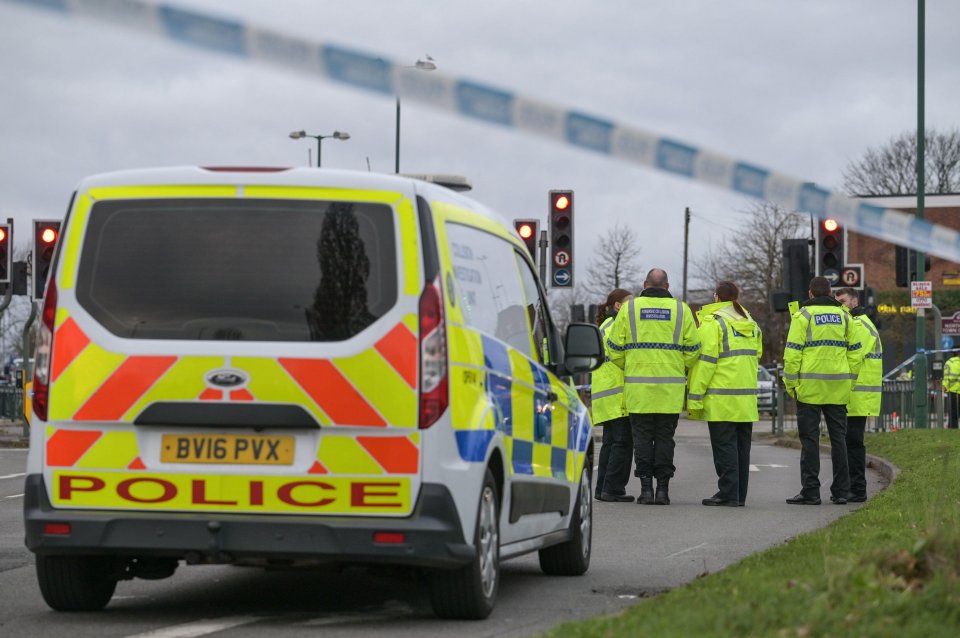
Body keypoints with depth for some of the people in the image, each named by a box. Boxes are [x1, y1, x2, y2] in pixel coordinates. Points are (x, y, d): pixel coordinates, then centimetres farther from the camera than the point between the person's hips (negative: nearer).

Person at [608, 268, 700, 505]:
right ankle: (663, 488, 2)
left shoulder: (629, 308, 2)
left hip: (638, 386, -1)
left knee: (642, 437, 4)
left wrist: (626, 370, 19)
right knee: (665, 437, 5)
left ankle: (646, 487, -1)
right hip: (671, 387, 1)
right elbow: (693, 349, 3)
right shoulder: (680, 309, 4)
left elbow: (615, 348, 3)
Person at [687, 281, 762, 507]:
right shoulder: (751, 325, 15)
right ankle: (739, 494, 13)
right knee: (741, 446, 10)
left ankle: (728, 493, -7)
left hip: (721, 400, -7)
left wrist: (694, 397, -10)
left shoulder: (713, 323, -9)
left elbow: (705, 362, -12)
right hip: (747, 397, 7)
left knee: (724, 446, -4)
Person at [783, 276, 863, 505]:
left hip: (809, 387, -4)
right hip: (838, 388, 4)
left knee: (810, 439, -1)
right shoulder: (843, 315, 10)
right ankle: (840, 490, 9)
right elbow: (855, 352, 10)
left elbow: (792, 352, -9)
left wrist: (790, 384, -2)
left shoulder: (803, 315, -3)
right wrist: (849, 381, 15)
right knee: (838, 437, 9)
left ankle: (810, 491, -4)